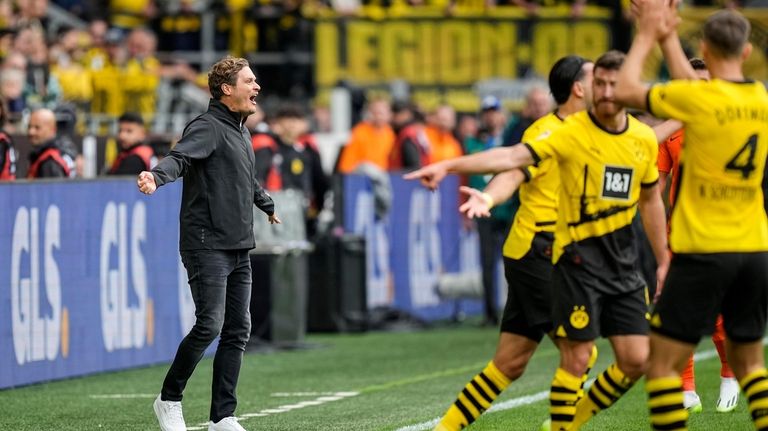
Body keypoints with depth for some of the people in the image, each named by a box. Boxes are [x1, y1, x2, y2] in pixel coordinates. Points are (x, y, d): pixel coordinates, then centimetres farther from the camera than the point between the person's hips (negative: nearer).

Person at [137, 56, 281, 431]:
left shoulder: (240, 133, 19)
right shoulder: (207, 128, -9)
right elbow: (180, 156, -30)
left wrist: (267, 205, 57)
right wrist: (157, 176, -52)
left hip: (239, 248, 9)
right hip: (207, 244, -9)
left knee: (238, 330, 4)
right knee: (209, 325, -14)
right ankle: (169, 400, 4)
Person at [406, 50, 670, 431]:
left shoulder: (645, 139, 5)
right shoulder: (573, 132, -12)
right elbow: (514, 156, -24)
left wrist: (663, 260, 21)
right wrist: (448, 166, -37)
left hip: (624, 259, 5)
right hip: (579, 256, -5)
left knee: (635, 361, 3)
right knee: (576, 360, -6)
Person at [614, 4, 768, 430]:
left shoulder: (697, 100, -14)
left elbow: (626, 91, -1)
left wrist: (646, 35, 10)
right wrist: (668, 39, 27)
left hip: (703, 251, -6)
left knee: (662, 362, 0)